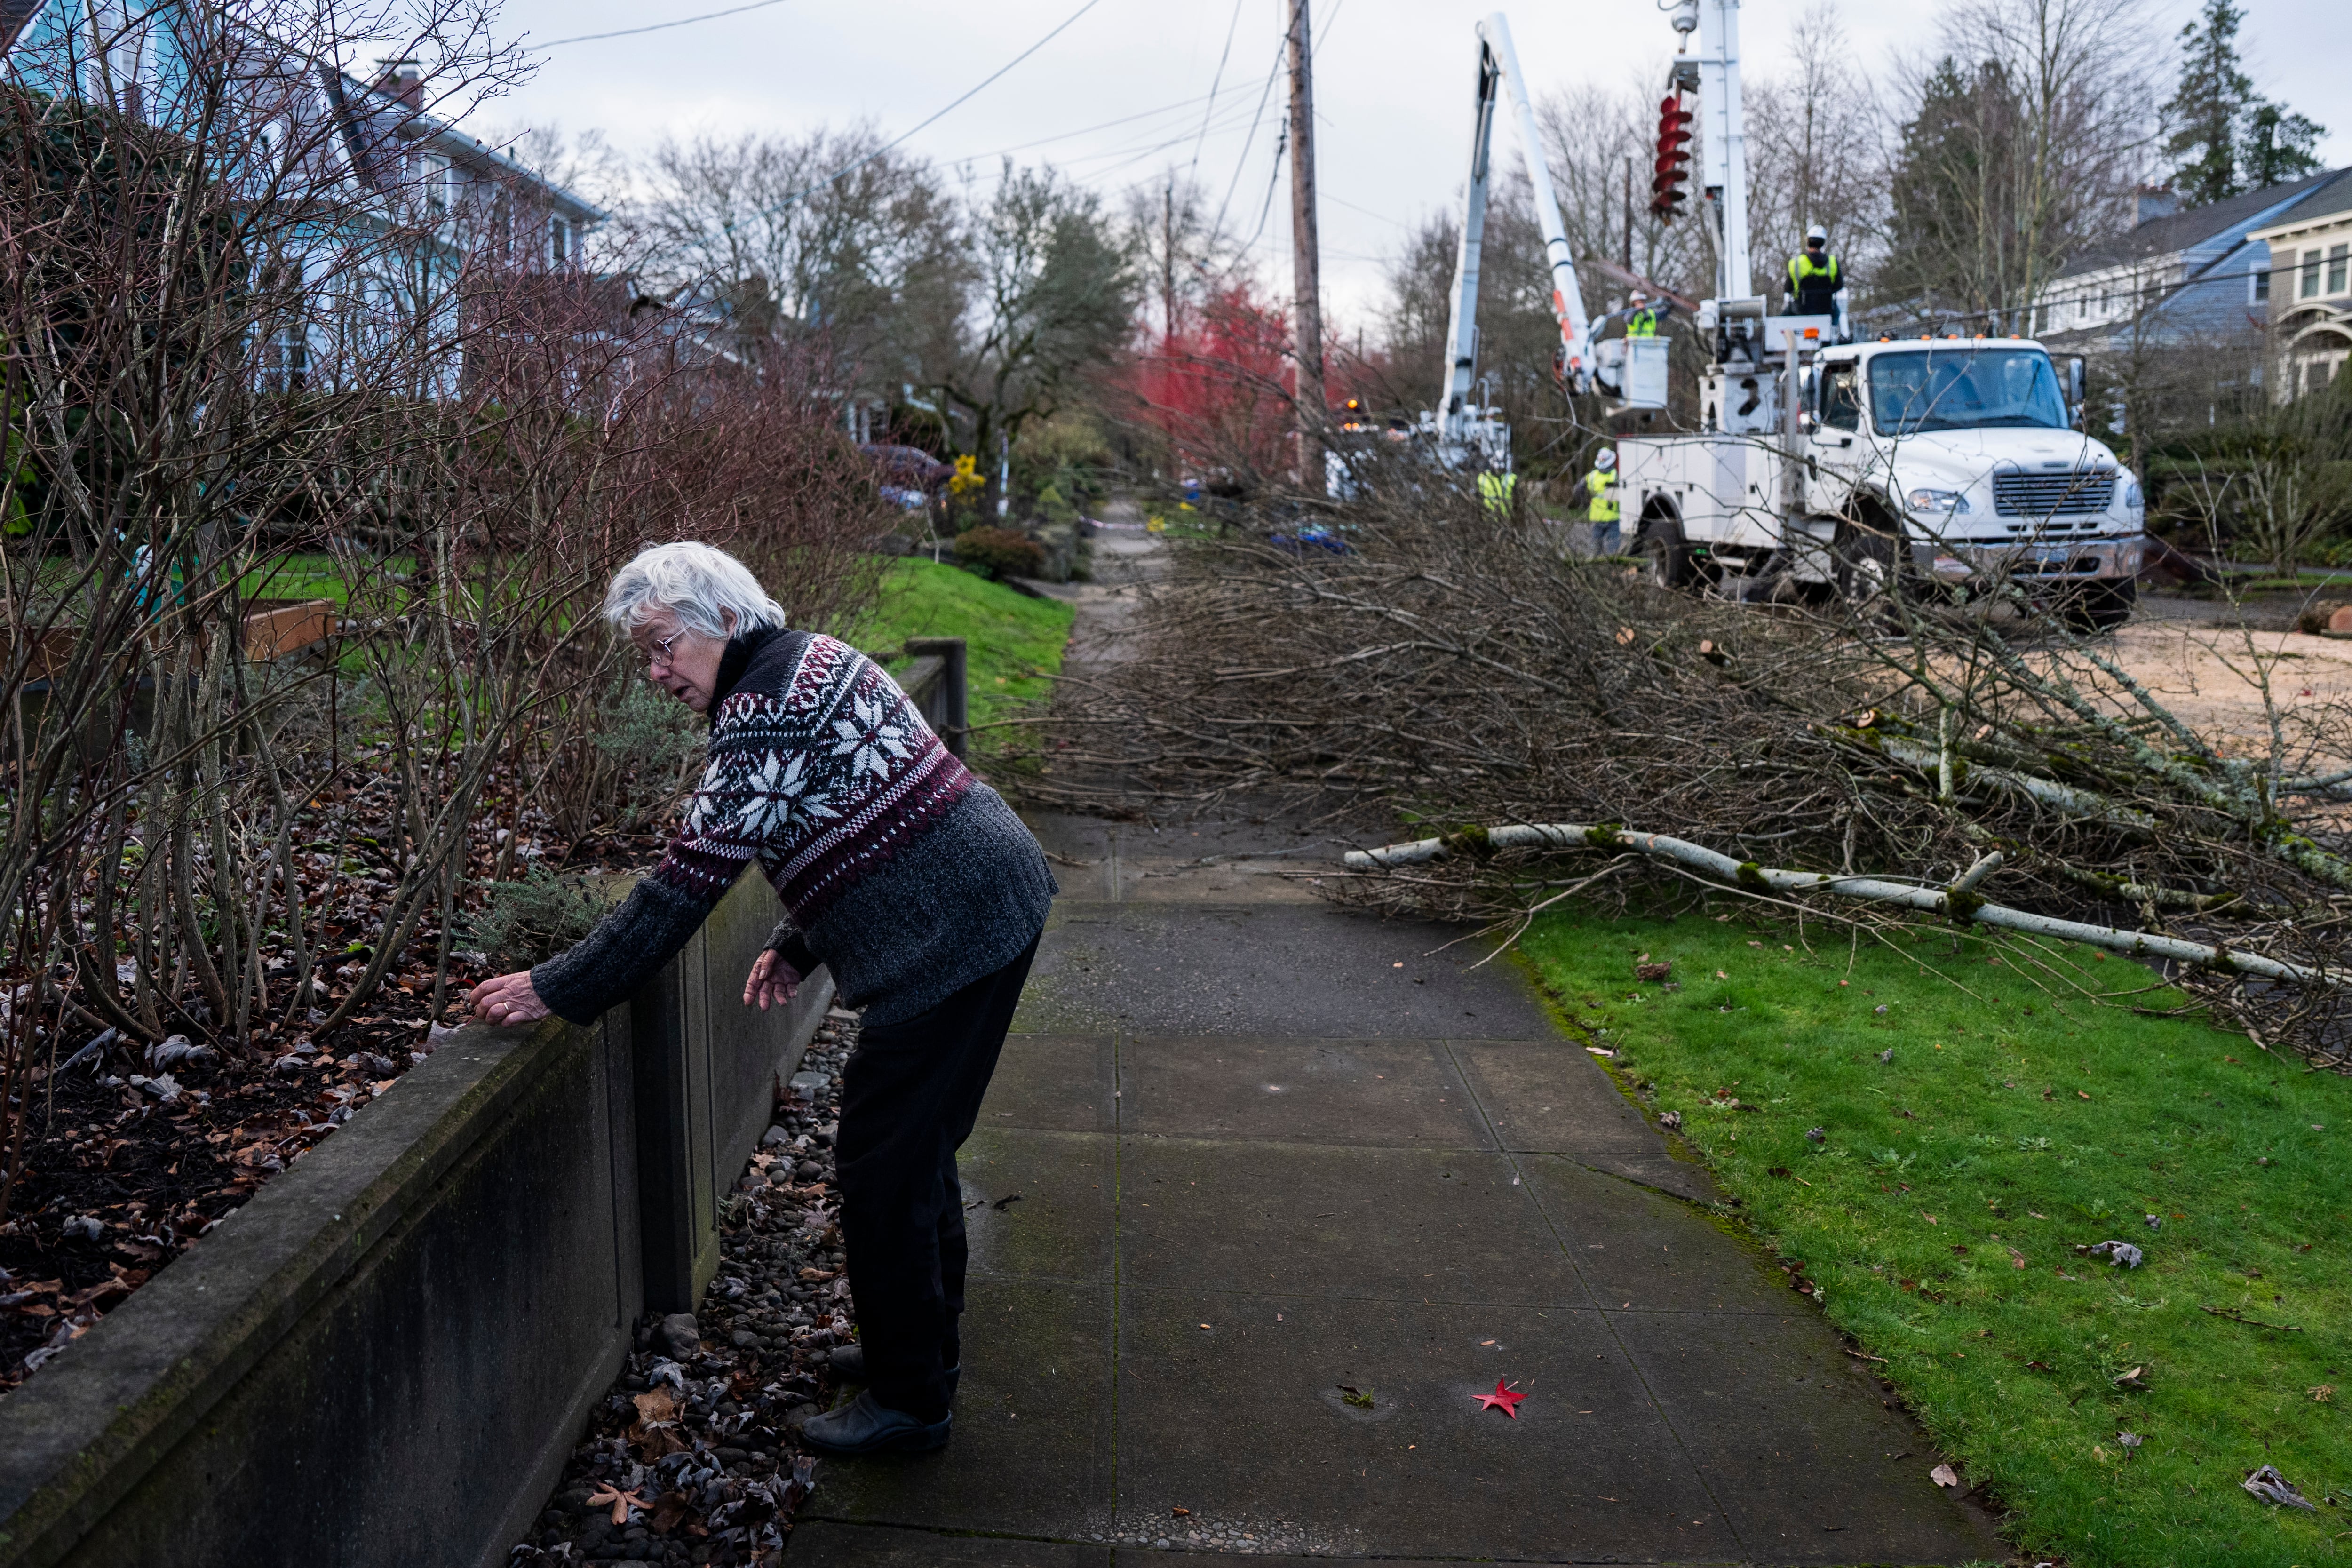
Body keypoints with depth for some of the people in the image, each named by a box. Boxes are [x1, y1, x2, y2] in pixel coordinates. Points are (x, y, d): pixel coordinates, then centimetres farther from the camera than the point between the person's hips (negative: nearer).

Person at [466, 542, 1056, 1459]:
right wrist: (801, 947, 15)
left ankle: (909, 1400, 14)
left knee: (884, 1163, 0)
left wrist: (558, 989, -14)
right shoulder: (809, 660, 13)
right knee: (915, 1145, 21)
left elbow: (688, 882, -20)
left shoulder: (764, 712, -19)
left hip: (949, 934, -11)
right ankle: (924, 1343, 37)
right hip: (988, 897, 11)